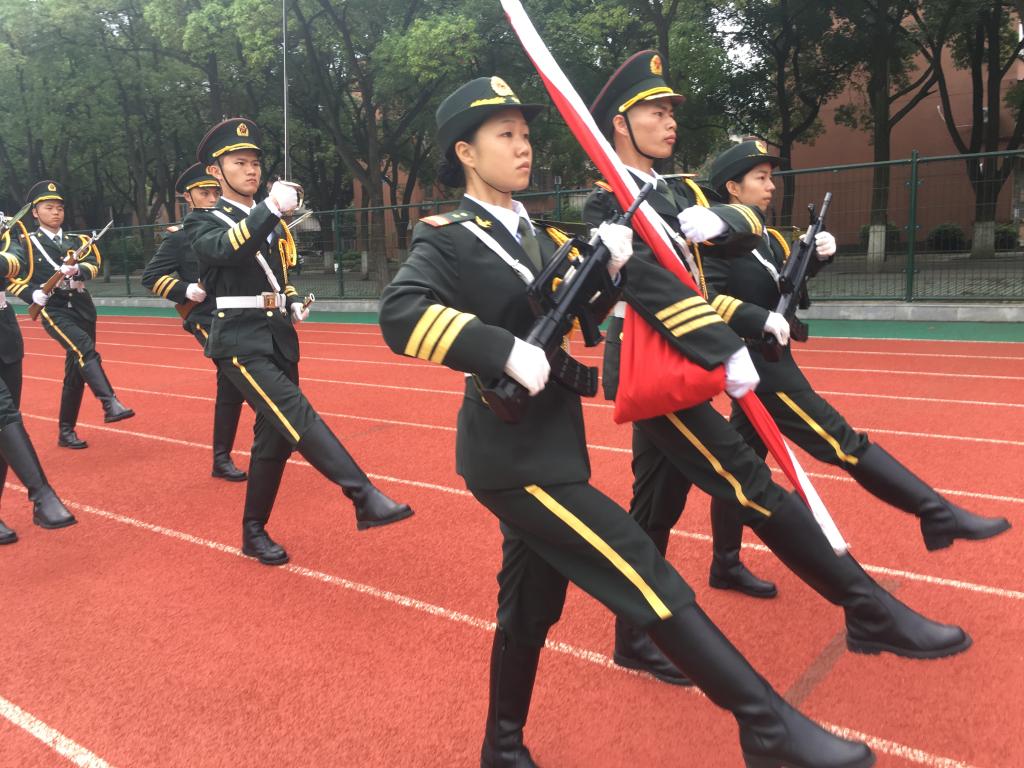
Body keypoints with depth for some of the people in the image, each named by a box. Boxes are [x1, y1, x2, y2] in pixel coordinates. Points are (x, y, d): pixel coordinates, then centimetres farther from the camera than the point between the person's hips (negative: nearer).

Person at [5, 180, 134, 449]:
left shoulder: (78, 241, 16)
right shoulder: (25, 243, 4)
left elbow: (94, 262, -1)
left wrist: (78, 270, -22)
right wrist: (32, 294, -23)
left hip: (82, 308, 5)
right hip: (53, 310, -5)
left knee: (76, 371, 7)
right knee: (85, 349, -31)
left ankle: (66, 432, 18)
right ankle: (110, 404, -43)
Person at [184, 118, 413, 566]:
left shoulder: (273, 223, 18)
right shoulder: (204, 222, -1)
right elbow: (227, 250, -25)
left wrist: (293, 304, 9)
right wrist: (270, 207, -39)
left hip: (280, 339, 7)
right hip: (240, 341, -7)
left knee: (275, 437, 7)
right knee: (296, 415, -24)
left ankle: (254, 533, 22)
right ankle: (366, 498, -33)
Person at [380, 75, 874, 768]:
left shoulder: (535, 231, 14)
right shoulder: (447, 237, -10)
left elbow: (578, 317, 13)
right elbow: (401, 312, -27)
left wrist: (607, 268, -7)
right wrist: (505, 351, -32)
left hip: (547, 446, 9)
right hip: (512, 455, -9)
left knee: (532, 605, 19)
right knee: (645, 575, -10)